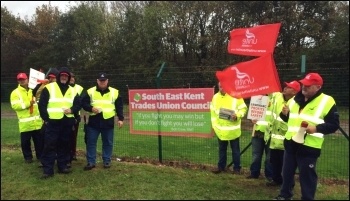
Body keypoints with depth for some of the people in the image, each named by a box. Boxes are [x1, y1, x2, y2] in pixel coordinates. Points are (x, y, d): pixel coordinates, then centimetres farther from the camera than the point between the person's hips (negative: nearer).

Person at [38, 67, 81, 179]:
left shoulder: (72, 91, 11)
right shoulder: (49, 88, -1)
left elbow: (78, 104, 11)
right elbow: (42, 104, -3)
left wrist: (72, 110, -9)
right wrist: (45, 118, -8)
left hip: (67, 122, 4)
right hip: (52, 122, -4)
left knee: (64, 145, 11)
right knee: (49, 145, -4)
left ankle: (62, 166, 22)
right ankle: (48, 169, 3)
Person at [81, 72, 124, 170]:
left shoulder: (115, 92, 2)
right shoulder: (90, 91, 2)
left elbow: (119, 106, 5)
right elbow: (83, 103, 3)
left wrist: (120, 118, 0)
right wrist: (91, 108, -15)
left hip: (108, 122, 0)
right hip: (93, 122, 0)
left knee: (108, 143, 8)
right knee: (91, 142, 4)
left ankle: (107, 161, 21)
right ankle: (91, 162, 14)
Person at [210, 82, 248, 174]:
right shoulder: (215, 97, 5)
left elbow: (243, 108, -3)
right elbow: (213, 112, 11)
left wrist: (237, 115, -22)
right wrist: (214, 125, 6)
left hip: (233, 129, -3)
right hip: (220, 129, 4)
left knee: (235, 149, 7)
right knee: (222, 149, 14)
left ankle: (237, 168, 19)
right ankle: (221, 167, 26)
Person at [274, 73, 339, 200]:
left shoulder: (327, 102, -8)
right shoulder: (295, 100, 11)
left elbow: (334, 125, -8)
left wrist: (316, 128, -24)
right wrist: (284, 113, -1)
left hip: (309, 147, -6)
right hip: (290, 143, 6)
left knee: (307, 176, 4)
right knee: (287, 172, 17)